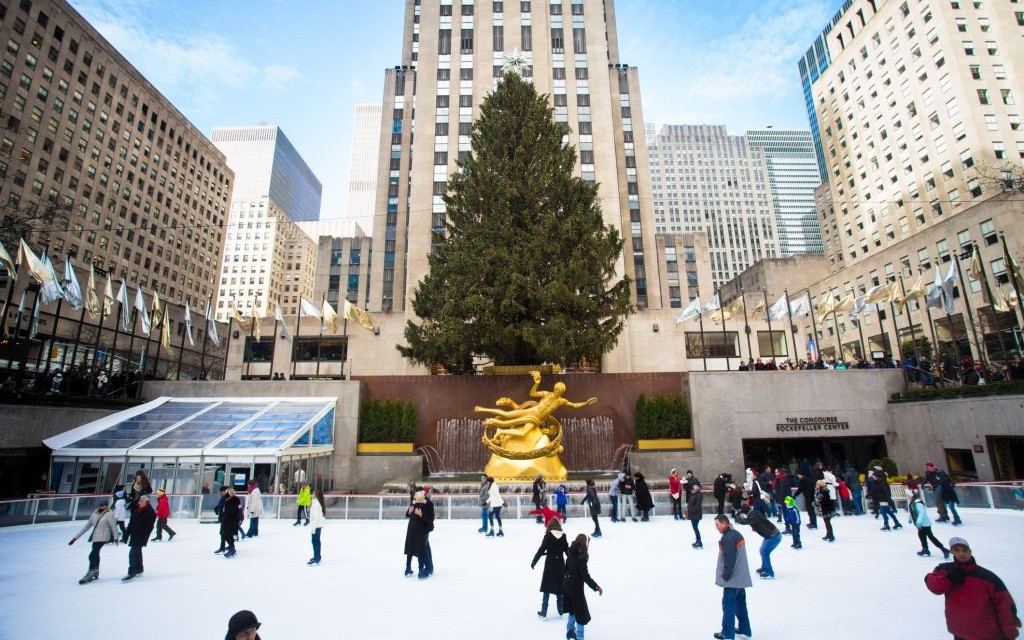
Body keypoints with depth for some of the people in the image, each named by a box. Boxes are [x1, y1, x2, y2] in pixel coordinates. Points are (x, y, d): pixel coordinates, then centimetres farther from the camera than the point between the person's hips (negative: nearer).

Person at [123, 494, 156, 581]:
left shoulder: (151, 512, -16)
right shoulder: (137, 509, 6)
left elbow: (149, 527, -18)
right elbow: (131, 523, 13)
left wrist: (144, 538, -21)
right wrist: (127, 534, 10)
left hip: (141, 536, -8)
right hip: (134, 534, 8)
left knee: (133, 553, -11)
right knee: (137, 552, 18)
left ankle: (131, 572, -4)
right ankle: (139, 569, 32)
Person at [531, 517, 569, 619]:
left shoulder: (548, 536, -11)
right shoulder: (563, 536, -3)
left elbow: (541, 550, -10)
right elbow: (567, 551, 5)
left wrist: (534, 562, 0)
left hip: (550, 564, -3)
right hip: (560, 564, 3)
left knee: (547, 588, 7)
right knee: (559, 586, 16)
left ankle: (544, 611, 10)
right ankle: (560, 609, 25)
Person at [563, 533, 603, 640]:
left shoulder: (572, 554, 2)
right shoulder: (581, 557, -22)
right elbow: (585, 576, -25)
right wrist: (596, 587, -22)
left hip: (568, 585, 8)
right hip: (576, 587, -8)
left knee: (574, 610, 26)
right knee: (581, 613, 6)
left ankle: (570, 631, 38)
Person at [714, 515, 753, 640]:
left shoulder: (728, 538, -22)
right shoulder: (737, 534, 9)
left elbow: (729, 560, -23)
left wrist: (725, 576, -12)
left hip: (733, 579, -10)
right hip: (741, 577, 10)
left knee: (728, 604, -1)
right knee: (740, 604, 18)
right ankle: (744, 630, 27)